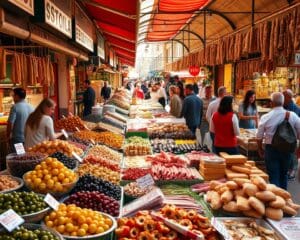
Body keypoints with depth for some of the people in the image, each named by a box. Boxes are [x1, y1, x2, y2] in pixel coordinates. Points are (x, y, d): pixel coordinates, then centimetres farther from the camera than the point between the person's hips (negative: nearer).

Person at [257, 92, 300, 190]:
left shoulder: (265, 117, -11)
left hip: (271, 149, -2)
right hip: (287, 150, 3)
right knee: (283, 174, 21)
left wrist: (260, 149, 13)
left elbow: (259, 137, -4)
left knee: (273, 176, 7)